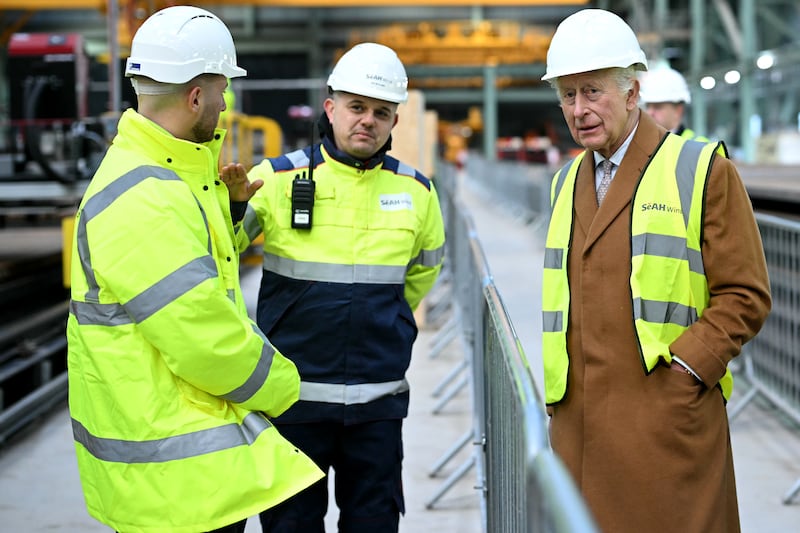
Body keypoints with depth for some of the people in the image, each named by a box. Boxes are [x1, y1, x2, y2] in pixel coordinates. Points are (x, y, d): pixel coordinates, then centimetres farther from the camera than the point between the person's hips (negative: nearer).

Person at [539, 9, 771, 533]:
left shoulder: (704, 171, -2)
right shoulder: (567, 182, 17)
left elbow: (745, 295, -4)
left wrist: (683, 370, -14)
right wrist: (557, 386, 12)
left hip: (667, 420, -5)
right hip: (579, 423, 5)